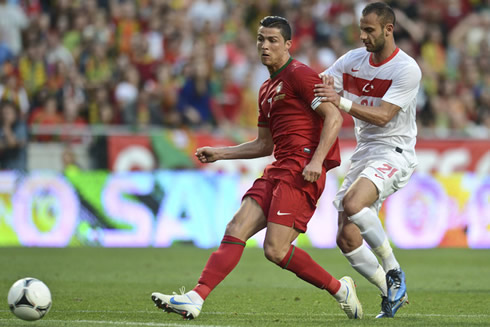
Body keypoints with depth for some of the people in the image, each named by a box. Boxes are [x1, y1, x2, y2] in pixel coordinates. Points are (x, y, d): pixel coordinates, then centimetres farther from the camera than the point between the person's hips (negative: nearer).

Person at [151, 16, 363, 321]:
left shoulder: (299, 75, -5)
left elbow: (334, 117, -12)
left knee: (276, 249, -15)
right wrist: (220, 153, 25)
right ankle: (195, 299, -13)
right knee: (236, 230, -5)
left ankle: (340, 289, 2)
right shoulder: (267, 89, 24)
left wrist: (316, 159, -23)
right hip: (278, 170, 9)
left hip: (302, 171, -9)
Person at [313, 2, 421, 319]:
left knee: (352, 204, -33)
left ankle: (394, 273, -17)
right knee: (347, 239, -3)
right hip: (363, 153, 7)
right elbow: (314, 88, 9)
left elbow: (382, 117, -22)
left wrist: (342, 102, -32)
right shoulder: (353, 60, 6)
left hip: (394, 153, -7)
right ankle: (393, 293, 14)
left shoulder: (407, 70, -13)